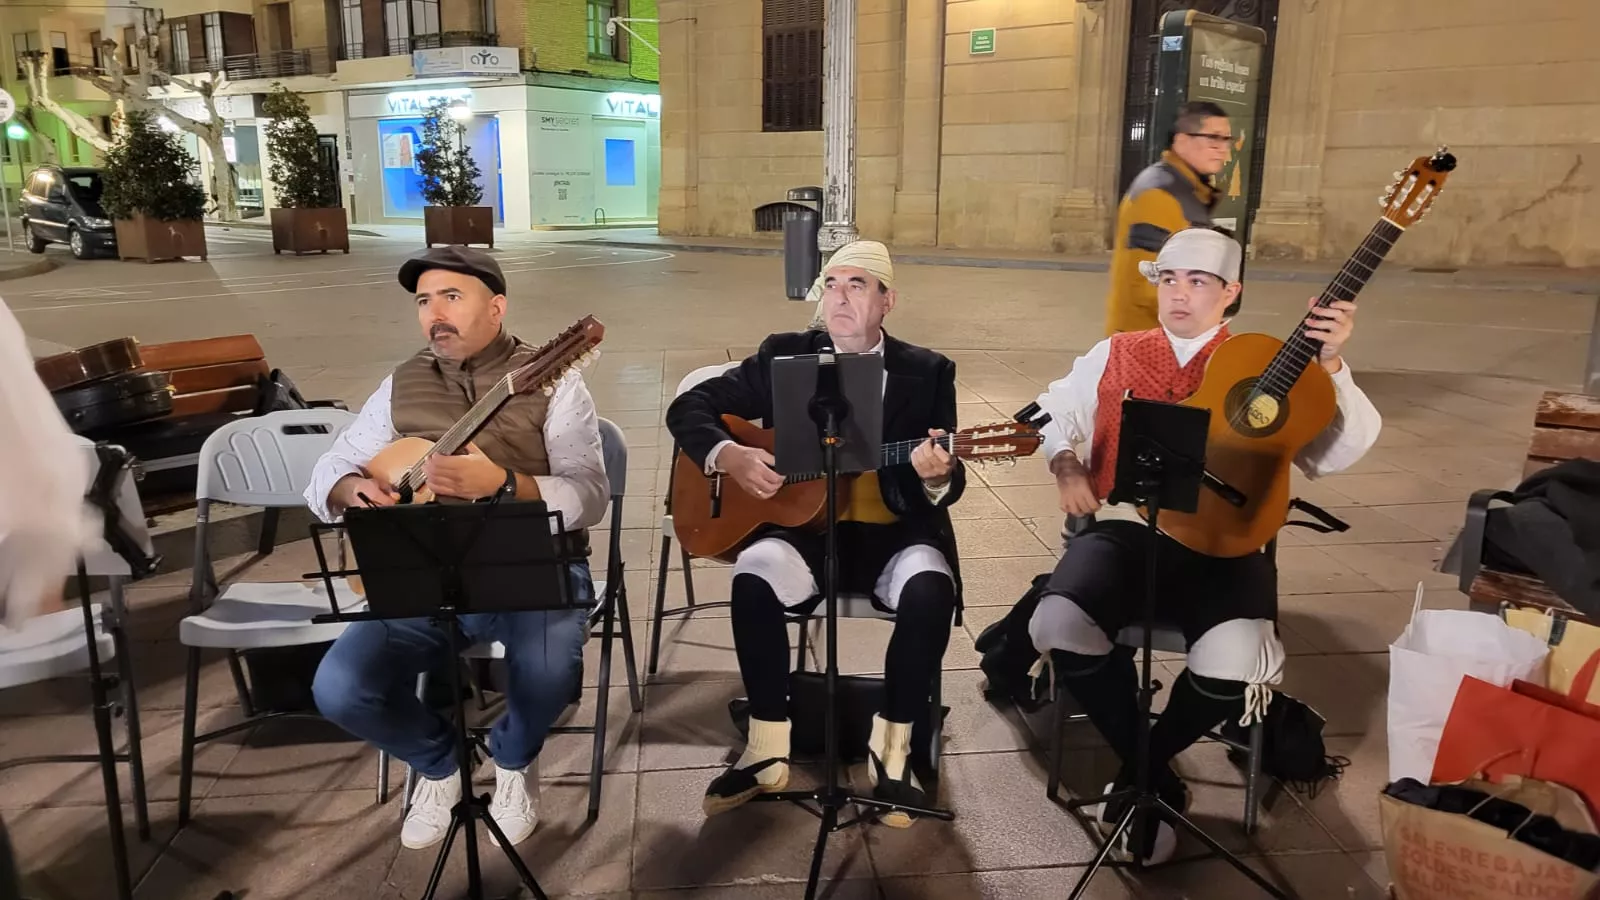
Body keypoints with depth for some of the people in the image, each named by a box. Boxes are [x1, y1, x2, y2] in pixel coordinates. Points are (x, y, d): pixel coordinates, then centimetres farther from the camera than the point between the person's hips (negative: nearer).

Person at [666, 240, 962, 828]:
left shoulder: (928, 372, 2)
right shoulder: (783, 356, 4)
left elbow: (946, 487, -3)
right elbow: (688, 407, 3)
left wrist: (938, 476, -29)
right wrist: (728, 455, -17)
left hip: (894, 532, 0)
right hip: (803, 525, 1)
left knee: (930, 590, -32)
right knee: (754, 576, -30)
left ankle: (891, 750, -11)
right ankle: (767, 748, -12)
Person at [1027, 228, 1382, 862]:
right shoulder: (1114, 355, 14)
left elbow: (1334, 453, -4)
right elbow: (1052, 413, 22)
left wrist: (1330, 364, -18)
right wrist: (1065, 467, 2)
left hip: (1221, 542, -1)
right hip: (1125, 530, 1)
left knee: (1237, 657, -32)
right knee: (1058, 622, -29)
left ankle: (1142, 768, 3)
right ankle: (1154, 778, -2)